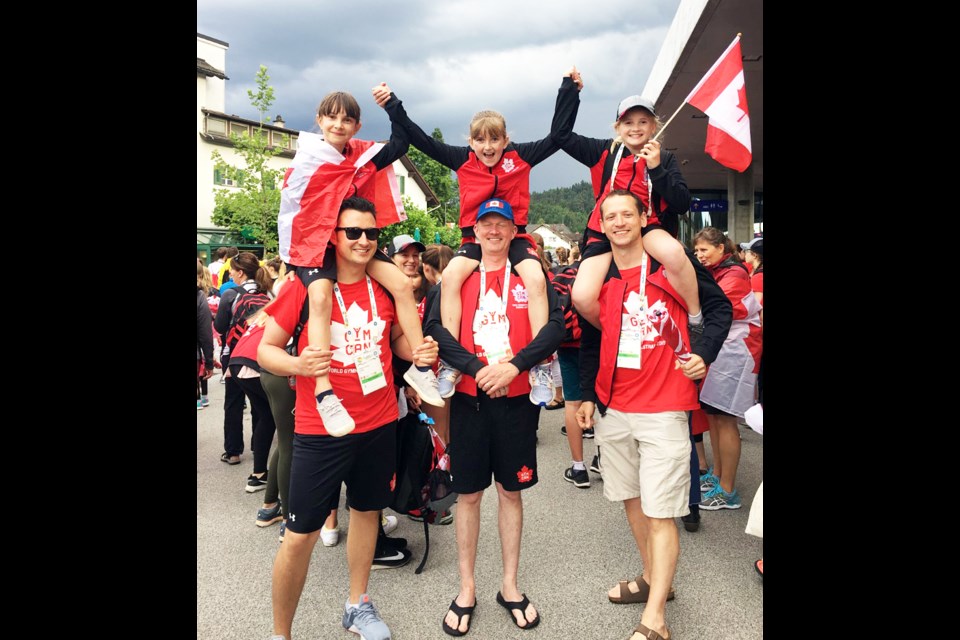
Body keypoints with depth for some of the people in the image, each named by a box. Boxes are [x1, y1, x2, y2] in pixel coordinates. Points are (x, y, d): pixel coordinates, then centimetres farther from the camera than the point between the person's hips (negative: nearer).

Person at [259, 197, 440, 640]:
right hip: (320, 432, -4)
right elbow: (265, 349, -6)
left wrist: (418, 352, -4)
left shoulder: (385, 288, 2)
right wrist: (298, 364, -27)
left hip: (379, 425, 5)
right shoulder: (304, 286, -11)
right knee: (301, 534, 0)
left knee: (367, 510, 19)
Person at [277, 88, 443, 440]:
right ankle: (324, 394, -36)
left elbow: (399, 145, 7)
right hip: (315, 245, -5)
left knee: (402, 284, -12)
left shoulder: (363, 155, 4)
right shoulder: (307, 160, -7)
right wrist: (289, 257, -3)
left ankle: (420, 367, -4)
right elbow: (288, 210, -4)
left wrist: (393, 105, -2)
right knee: (321, 297, -32)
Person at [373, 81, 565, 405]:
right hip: (475, 238, 1)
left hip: (515, 236, -1)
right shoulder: (462, 159, 2)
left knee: (536, 278, -28)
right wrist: (392, 106, -6)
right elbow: (422, 141, 0)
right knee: (451, 275, -27)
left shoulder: (520, 156, 0)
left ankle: (541, 365, -22)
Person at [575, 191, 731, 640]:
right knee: (631, 498, 15)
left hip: (664, 408, -4)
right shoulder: (597, 278, 7)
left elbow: (719, 306, 5)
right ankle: (653, 579, 35)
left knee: (660, 511, -5)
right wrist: (587, 395, 13)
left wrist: (704, 354, -9)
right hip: (613, 408, 5)